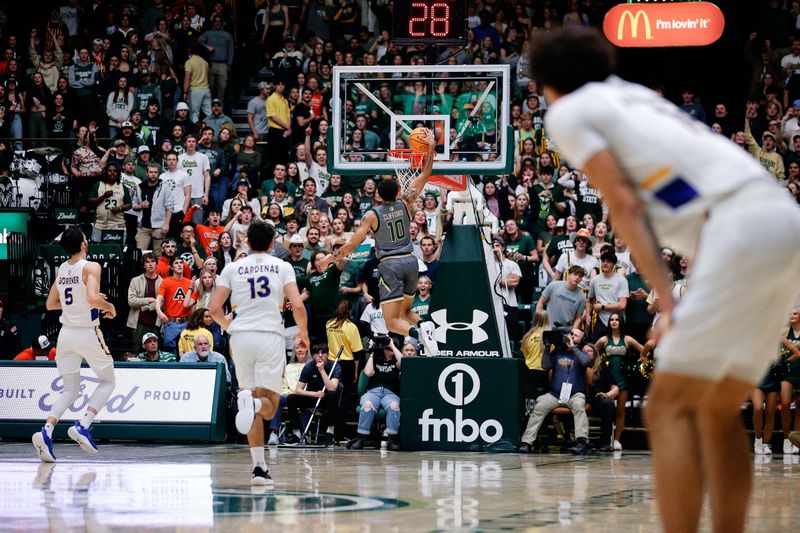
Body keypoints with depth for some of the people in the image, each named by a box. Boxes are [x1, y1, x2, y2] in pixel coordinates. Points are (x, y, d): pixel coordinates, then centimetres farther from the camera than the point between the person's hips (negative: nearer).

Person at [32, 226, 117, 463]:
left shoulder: (61, 270, 8)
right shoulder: (90, 267, -12)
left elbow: (50, 304, 15)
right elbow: (93, 298, -27)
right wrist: (109, 306, -7)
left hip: (66, 334, 6)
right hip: (88, 333, -6)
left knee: (70, 390, 12)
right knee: (108, 381, 14)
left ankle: (46, 432, -12)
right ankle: (83, 426, -6)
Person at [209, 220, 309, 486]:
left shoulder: (233, 268, 9)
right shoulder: (282, 267, 6)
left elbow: (215, 309, 4)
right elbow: (298, 306, -5)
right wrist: (303, 333, 14)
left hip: (241, 336, 2)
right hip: (271, 336, -2)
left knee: (252, 404, 12)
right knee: (269, 406, 1)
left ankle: (259, 467, 4)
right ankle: (254, 402, -36)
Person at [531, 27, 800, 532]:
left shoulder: (568, 113, 9)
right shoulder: (638, 96, 31)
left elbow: (625, 206, -2)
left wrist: (667, 298, -7)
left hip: (742, 225, -8)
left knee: (669, 409, -6)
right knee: (718, 413, 14)